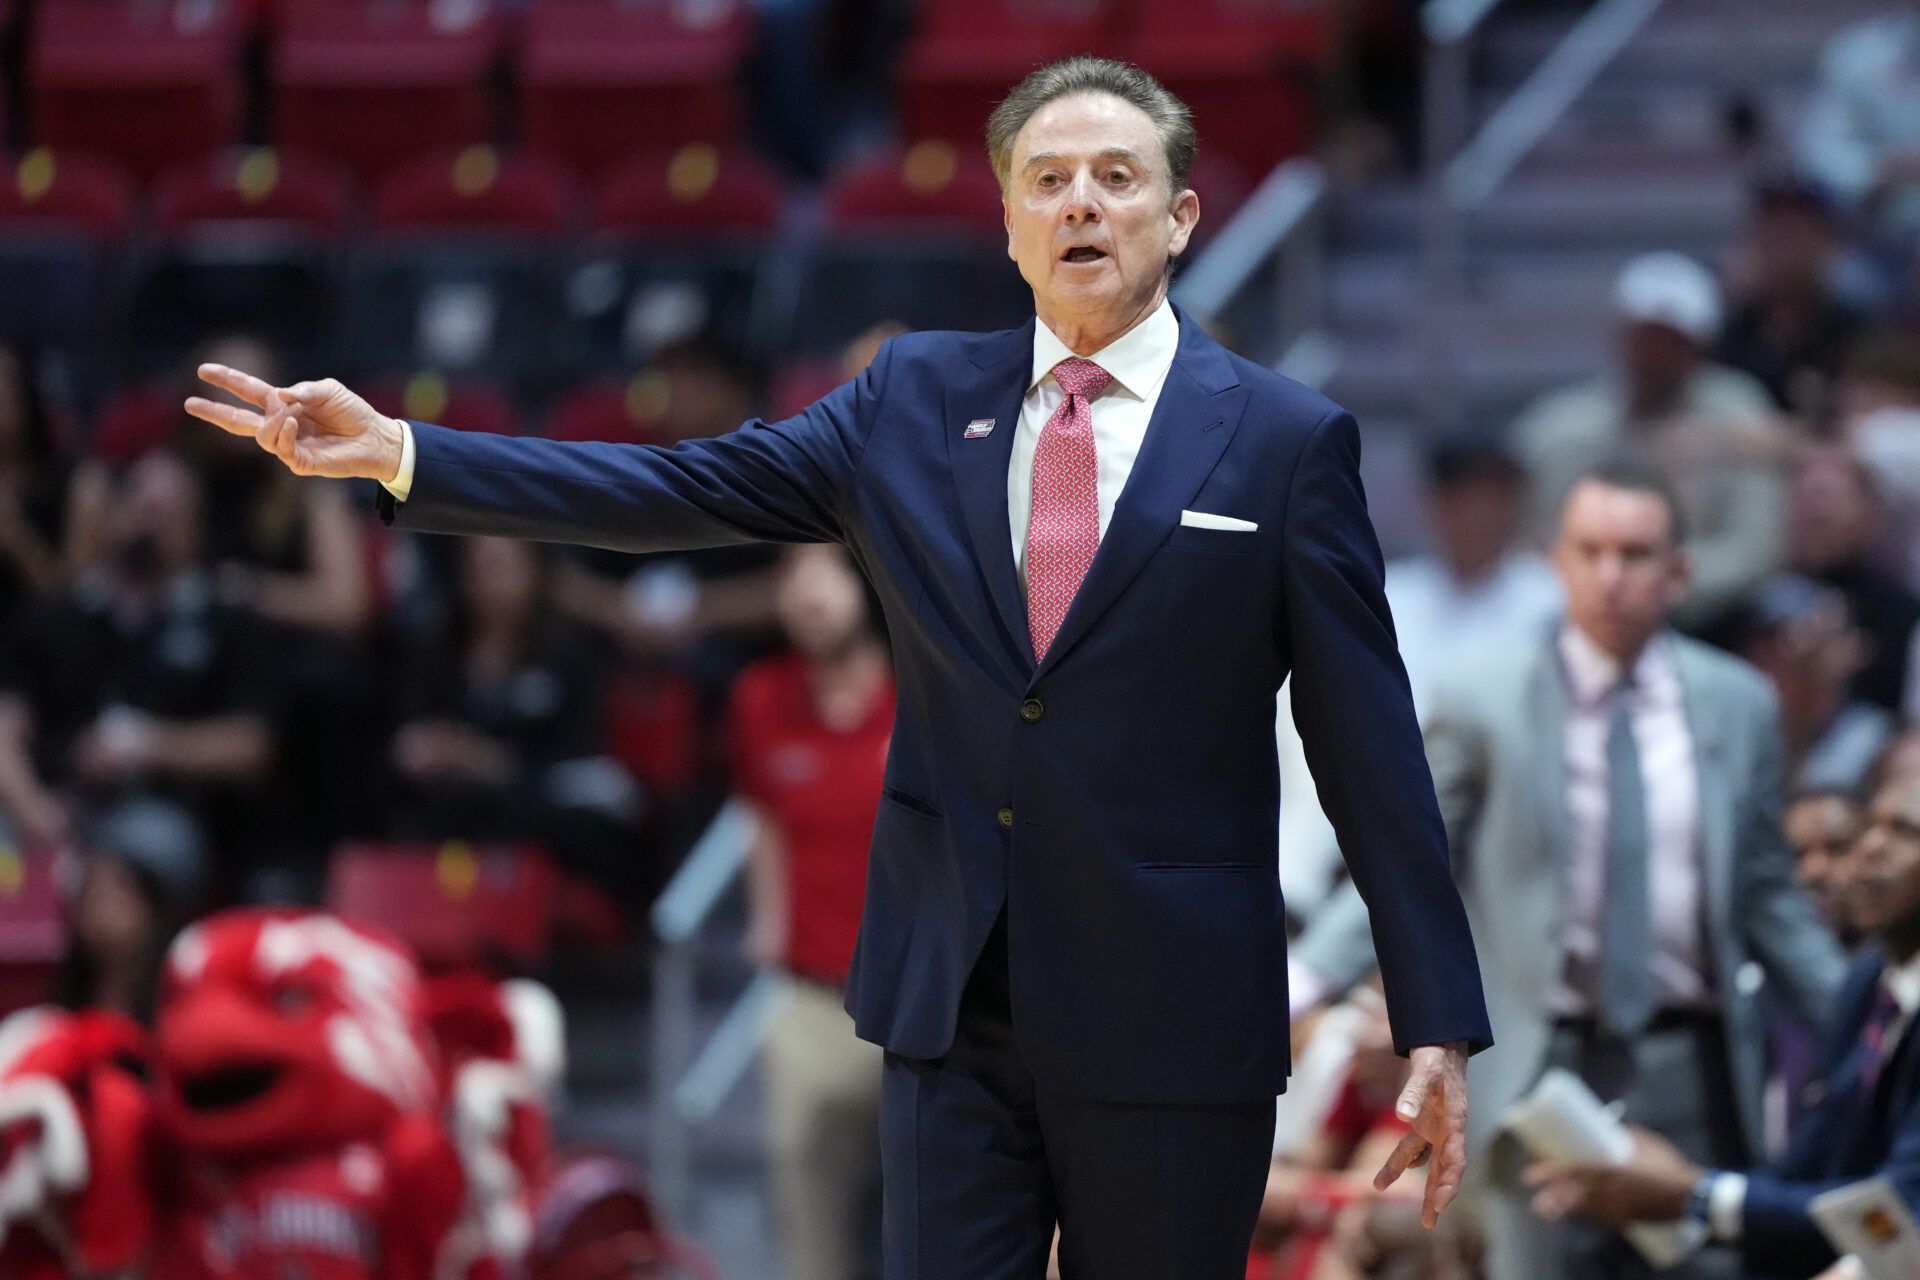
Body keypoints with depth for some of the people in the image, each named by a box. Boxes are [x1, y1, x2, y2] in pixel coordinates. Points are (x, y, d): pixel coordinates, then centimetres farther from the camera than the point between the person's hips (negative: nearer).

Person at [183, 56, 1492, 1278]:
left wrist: (1438, 1028, -6)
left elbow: (1369, 749, -2)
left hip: (1173, 1023, -3)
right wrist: (398, 453, -5)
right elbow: (677, 490, 5)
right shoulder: (917, 400, 9)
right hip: (953, 1011, 3)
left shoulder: (1286, 439, -1)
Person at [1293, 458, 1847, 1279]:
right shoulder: (1481, 701, 0)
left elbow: (1766, 896, 13)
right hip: (1544, 1068, -2)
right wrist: (1304, 979, -12)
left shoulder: (1737, 704, 8)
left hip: (1693, 1076, 2)